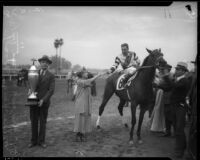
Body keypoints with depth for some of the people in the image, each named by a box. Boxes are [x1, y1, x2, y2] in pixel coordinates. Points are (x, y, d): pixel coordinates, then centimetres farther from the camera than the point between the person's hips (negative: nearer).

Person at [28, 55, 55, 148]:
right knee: (34, 121, 7)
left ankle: (41, 141, 17)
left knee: (43, 122, 6)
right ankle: (34, 141, 17)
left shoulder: (51, 76, 0)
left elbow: (51, 90, -8)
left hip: (44, 102, -2)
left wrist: (43, 100, -17)